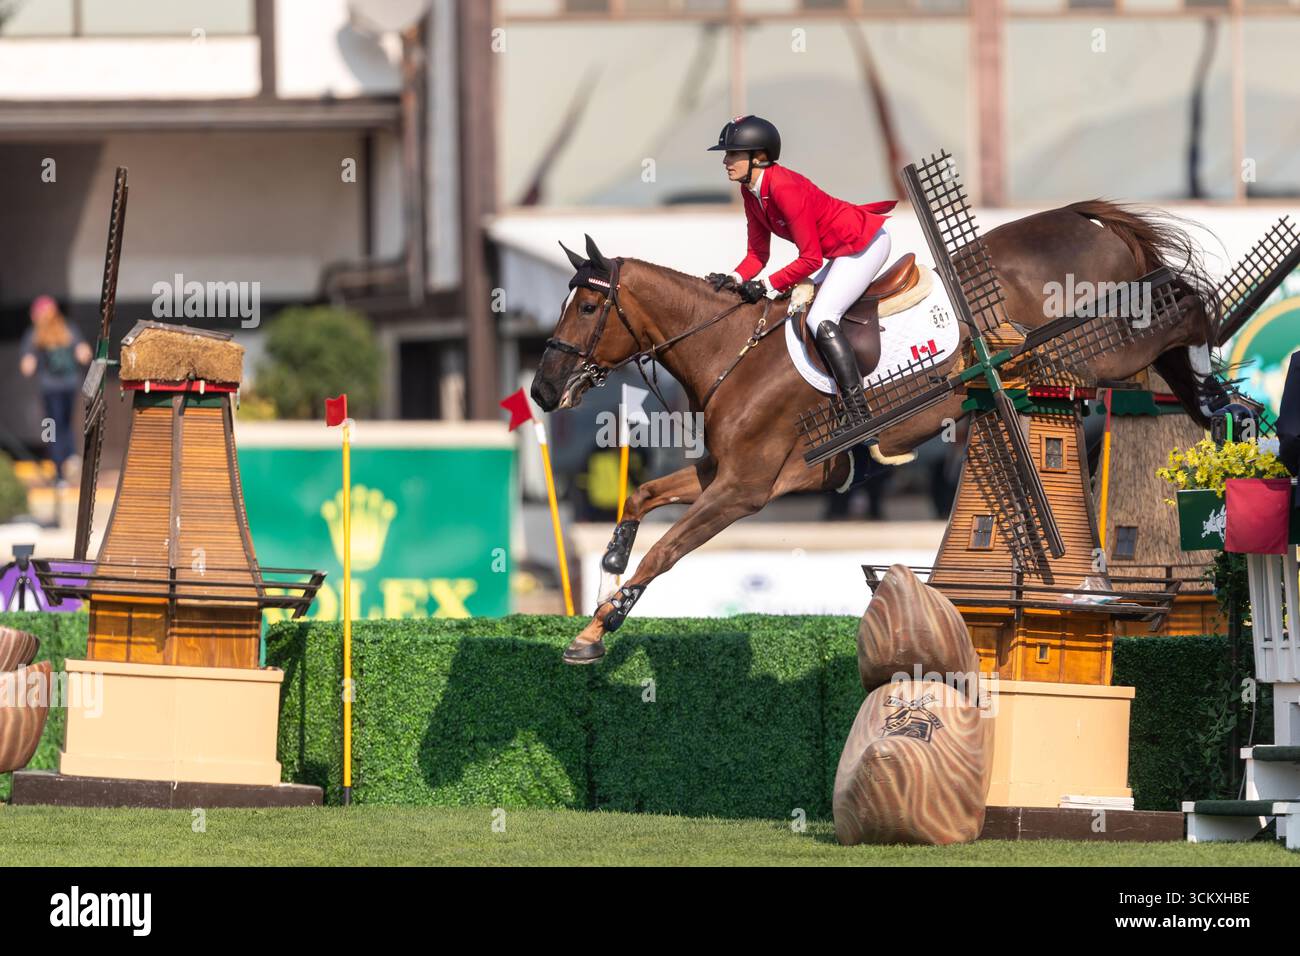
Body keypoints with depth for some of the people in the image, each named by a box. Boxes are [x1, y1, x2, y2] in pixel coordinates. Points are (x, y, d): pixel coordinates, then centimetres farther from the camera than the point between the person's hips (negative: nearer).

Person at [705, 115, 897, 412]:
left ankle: (857, 407, -21)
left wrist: (768, 286, -23)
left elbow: (811, 259, -26)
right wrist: (735, 279, -14)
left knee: (820, 320, -19)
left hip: (866, 243, -10)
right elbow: (757, 253, 5)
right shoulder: (750, 191, 0)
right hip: (842, 250, 10)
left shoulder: (783, 187, -29)